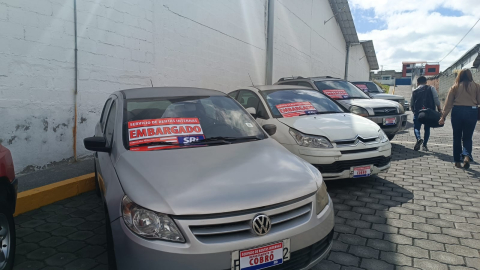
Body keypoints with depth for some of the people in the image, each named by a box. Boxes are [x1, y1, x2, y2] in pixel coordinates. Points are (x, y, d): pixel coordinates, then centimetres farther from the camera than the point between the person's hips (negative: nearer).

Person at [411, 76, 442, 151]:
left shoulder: (414, 91, 11)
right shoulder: (431, 88, 8)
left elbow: (411, 104, 15)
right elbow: (436, 99, -3)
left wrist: (414, 111, 30)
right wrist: (439, 109, 1)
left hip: (418, 112, -1)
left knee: (416, 127, 6)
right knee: (427, 128, 15)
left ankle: (419, 138, -24)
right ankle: (425, 145, 11)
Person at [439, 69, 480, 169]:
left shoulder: (455, 87, 2)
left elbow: (448, 103, 0)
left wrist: (443, 117, 1)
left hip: (457, 111, 0)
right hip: (472, 112, 0)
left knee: (457, 137, 10)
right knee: (467, 137, 8)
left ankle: (457, 161, 14)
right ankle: (467, 155, -19)